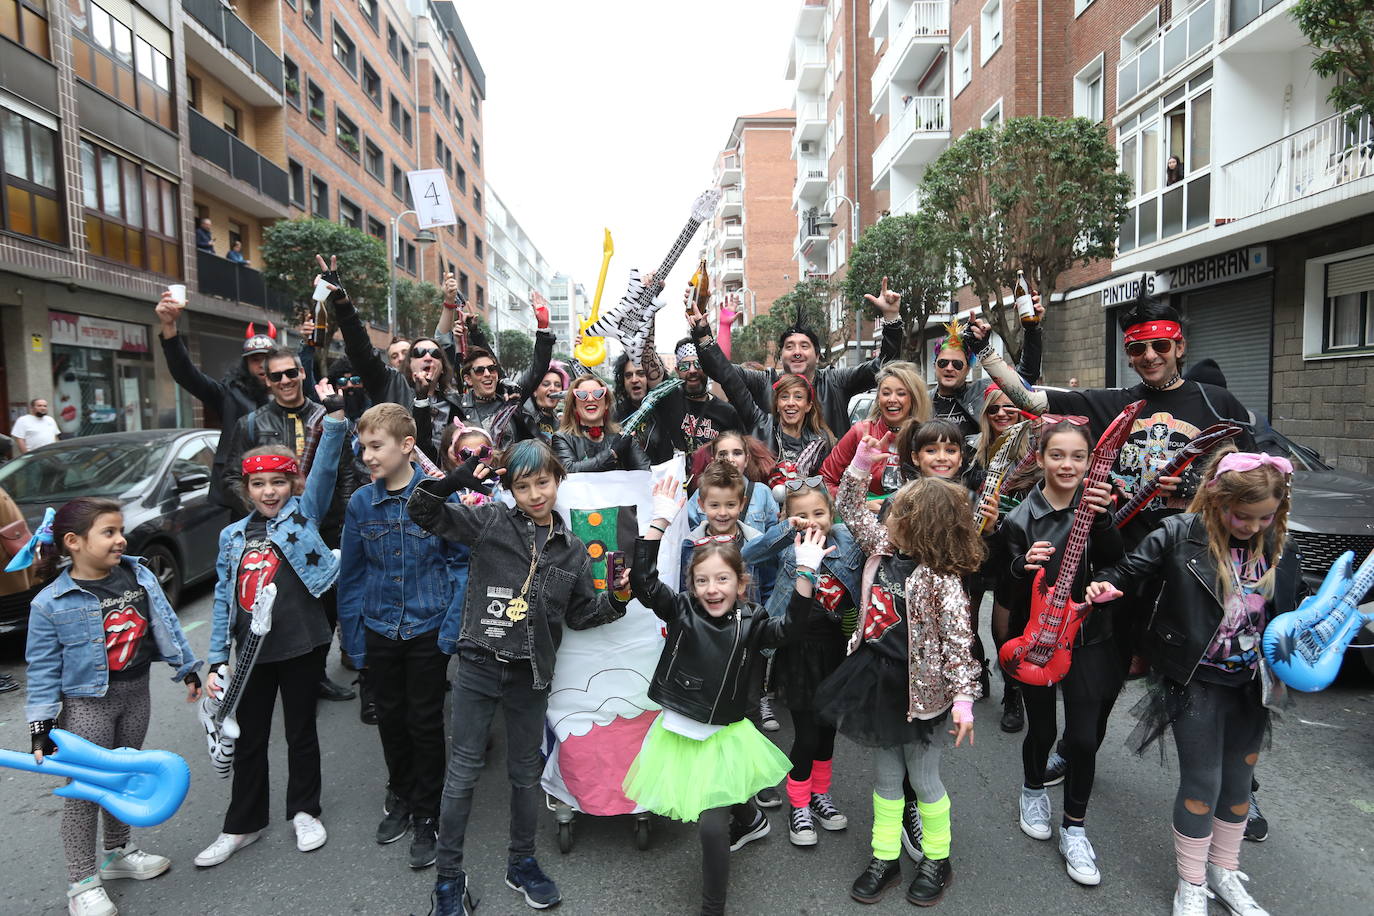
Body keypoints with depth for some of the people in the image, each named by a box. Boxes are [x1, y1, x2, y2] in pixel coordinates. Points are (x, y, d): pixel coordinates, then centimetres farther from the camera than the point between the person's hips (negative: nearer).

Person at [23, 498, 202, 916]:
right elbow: (44, 670, -10)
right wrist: (41, 725, -12)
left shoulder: (140, 575, -4)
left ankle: (118, 853, 39)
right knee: (84, 789, 4)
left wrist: (188, 670, 9)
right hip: (86, 704, -5)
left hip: (135, 695, 5)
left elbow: (166, 624, 6)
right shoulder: (51, 603, -15)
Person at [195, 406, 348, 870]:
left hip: (302, 645, -3)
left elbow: (325, 466, -16)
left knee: (301, 731, 12)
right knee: (249, 739, 15)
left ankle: (304, 811, 31)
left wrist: (336, 413, -30)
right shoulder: (232, 536, 8)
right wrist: (217, 659, 5)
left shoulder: (304, 513, -1)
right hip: (252, 651, 3)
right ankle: (243, 824, 31)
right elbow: (222, 600, 9)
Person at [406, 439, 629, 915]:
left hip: (531, 675, 3)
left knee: (526, 772, 16)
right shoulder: (490, 522, -5)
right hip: (479, 666, -2)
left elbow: (580, 613, 11)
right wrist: (453, 481, -26)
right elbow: (422, 512, -8)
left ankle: (522, 863, 37)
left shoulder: (572, 549, 4)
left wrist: (614, 600, -7)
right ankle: (449, 876, 23)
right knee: (463, 771, 5)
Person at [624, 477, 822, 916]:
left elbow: (791, 629, -24)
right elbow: (643, 581, -18)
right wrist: (660, 522, -25)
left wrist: (805, 574, -34)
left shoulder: (750, 623, -9)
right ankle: (751, 819, 57)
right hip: (678, 731, 3)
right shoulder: (681, 611, -7)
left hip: (724, 736, -3)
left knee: (712, 826, -6)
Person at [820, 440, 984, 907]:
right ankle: (885, 859, 33)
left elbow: (958, 638, -21)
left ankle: (937, 861, 35)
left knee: (924, 780, 13)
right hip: (876, 679, 6)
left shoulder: (941, 578, -21)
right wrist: (861, 463, -6)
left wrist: (963, 697, -24)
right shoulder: (886, 549, -2)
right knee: (885, 777, 18)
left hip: (916, 689, -6)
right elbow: (850, 510, 6)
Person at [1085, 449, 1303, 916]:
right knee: (1202, 782, 1)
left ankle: (1224, 871, 38)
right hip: (1196, 681, -4)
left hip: (1251, 684, 5)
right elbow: (1131, 567, -9)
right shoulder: (1180, 535, -15)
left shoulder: (1281, 549, -1)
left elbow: (1296, 607, 11)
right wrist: (1106, 584, -29)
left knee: (1238, 780, 16)